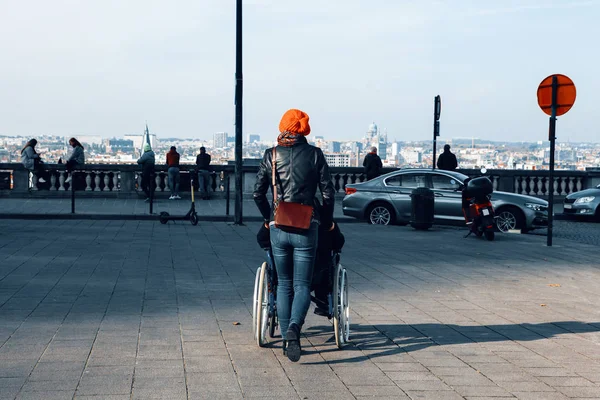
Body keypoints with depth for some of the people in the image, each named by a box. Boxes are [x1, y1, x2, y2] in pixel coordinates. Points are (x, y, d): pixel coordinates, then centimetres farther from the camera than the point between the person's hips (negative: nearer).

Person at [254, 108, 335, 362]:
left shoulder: (271, 155, 4)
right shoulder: (314, 154, 0)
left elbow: (258, 193, 4)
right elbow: (328, 192, 0)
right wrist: (327, 222, 14)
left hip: (278, 228, 2)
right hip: (306, 228, -2)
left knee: (284, 285, 13)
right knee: (302, 285, 3)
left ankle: (287, 340, 15)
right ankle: (294, 327, -23)